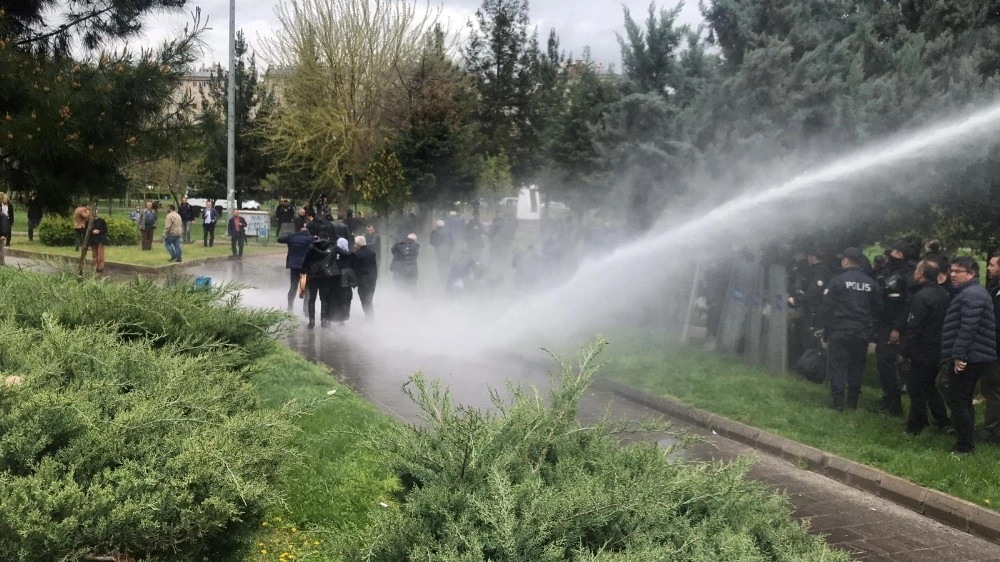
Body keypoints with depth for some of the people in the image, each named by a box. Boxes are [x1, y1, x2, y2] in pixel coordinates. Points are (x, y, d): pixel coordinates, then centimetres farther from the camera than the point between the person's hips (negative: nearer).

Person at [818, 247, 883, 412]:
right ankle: (853, 401, 13)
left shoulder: (837, 281, -9)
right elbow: (878, 308, 8)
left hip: (840, 330, -4)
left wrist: (824, 327, 1)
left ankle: (838, 401, -3)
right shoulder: (871, 283, 4)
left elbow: (826, 307, -9)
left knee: (838, 365, 1)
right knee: (857, 365, 11)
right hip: (862, 332, 4)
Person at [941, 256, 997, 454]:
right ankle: (967, 441, 23)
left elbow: (968, 328, -24)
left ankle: (965, 446, -4)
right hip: (974, 357, 11)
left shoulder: (971, 295, -15)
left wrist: (959, 355, -25)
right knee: (964, 400, 17)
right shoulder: (971, 292, 20)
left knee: (957, 400, -7)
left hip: (966, 359, -11)